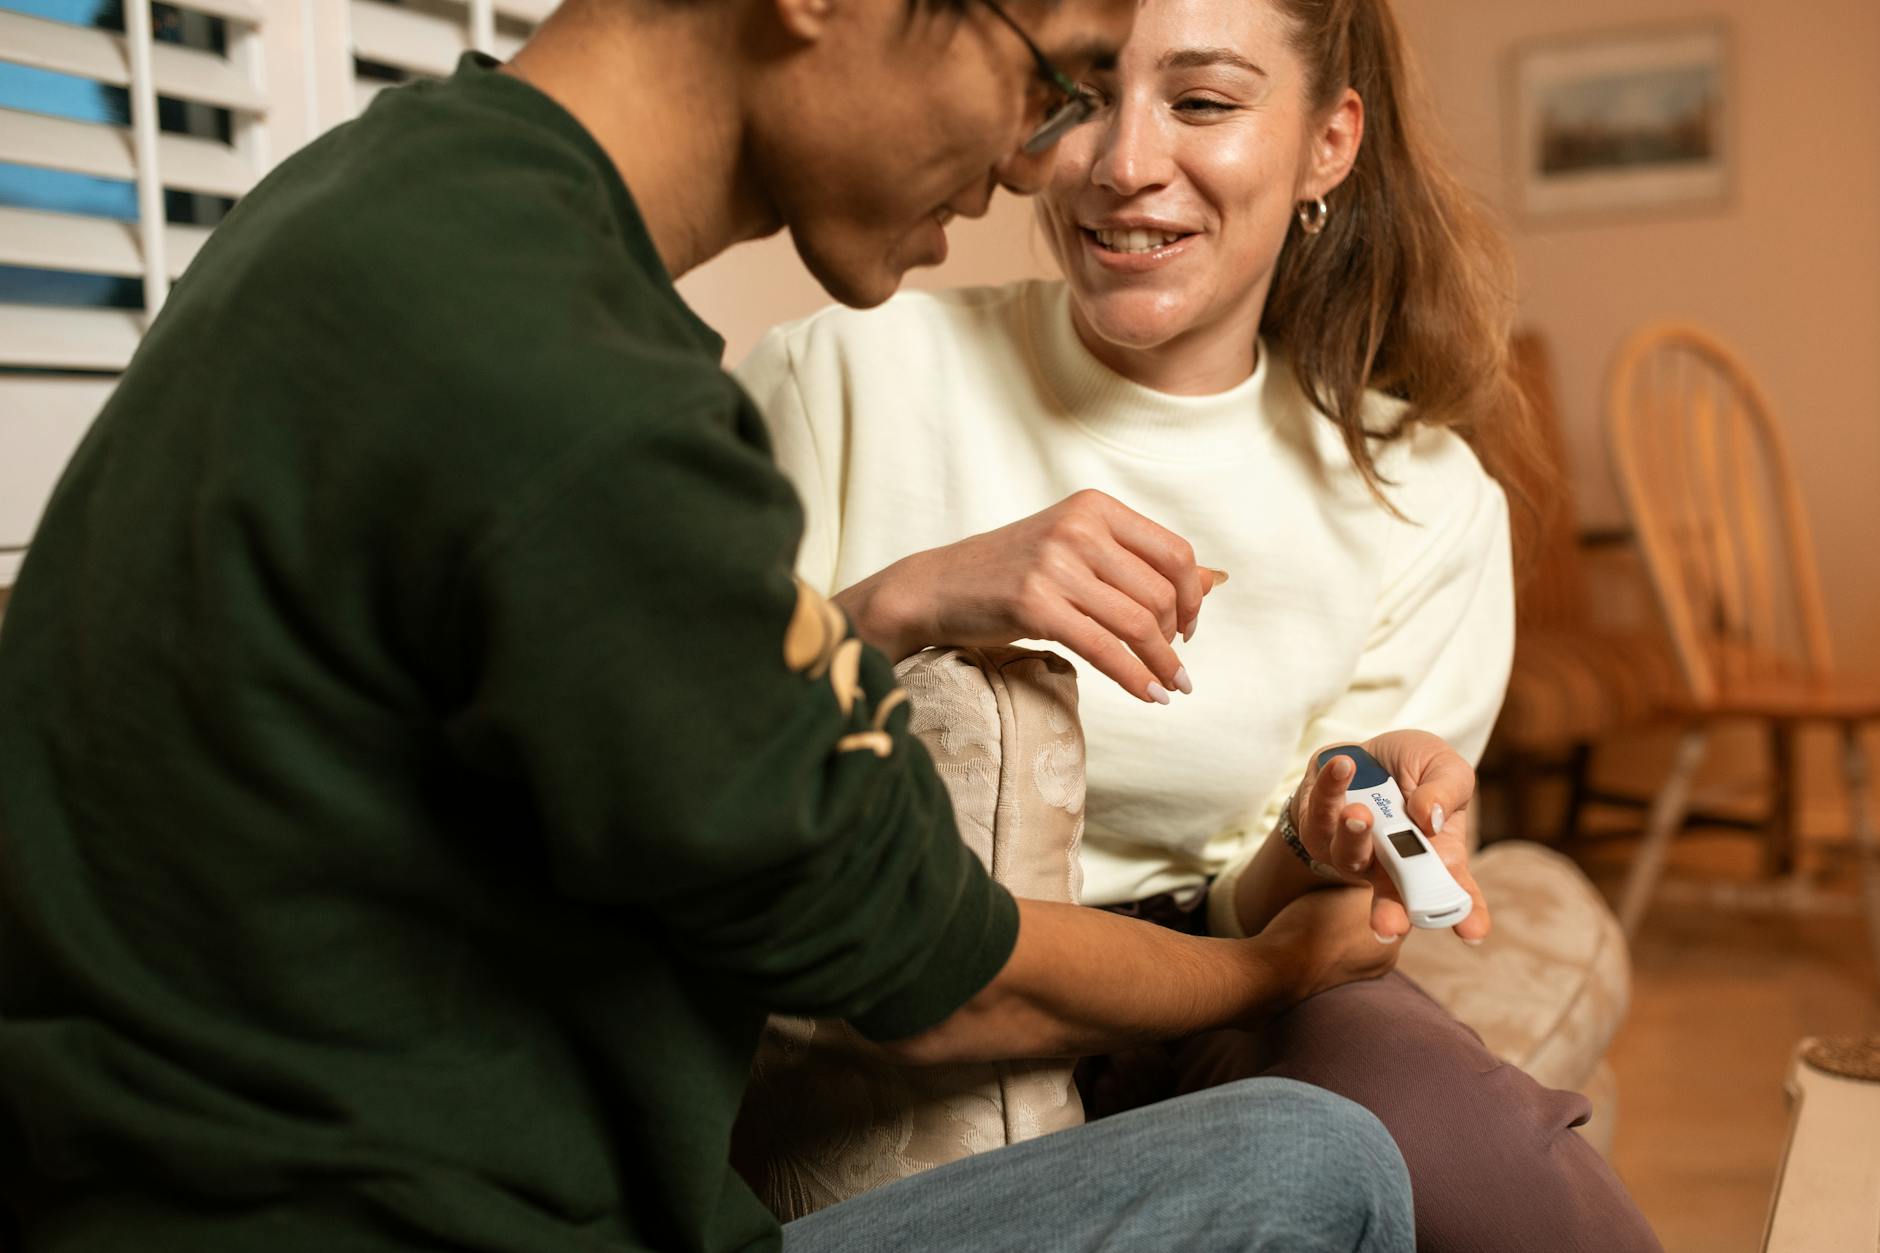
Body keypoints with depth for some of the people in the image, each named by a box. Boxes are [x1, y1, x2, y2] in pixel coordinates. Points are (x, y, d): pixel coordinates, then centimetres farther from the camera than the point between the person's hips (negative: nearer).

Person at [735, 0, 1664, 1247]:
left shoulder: (1424, 504, -3)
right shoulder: (850, 373, -10)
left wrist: (1318, 842, -24)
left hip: (1179, 999, 3)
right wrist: (907, 604, -28)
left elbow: (1247, 919, 1)